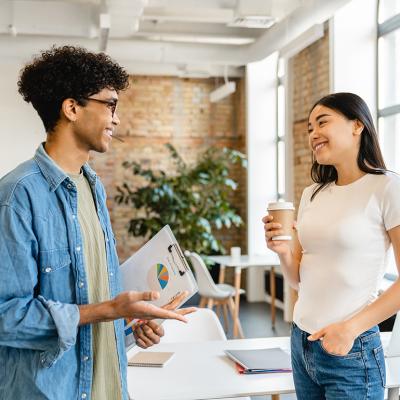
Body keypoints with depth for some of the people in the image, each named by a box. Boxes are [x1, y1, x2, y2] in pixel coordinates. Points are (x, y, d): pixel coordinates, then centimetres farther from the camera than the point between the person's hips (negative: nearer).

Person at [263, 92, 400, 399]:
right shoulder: (312, 194, 8)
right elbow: (298, 280, 11)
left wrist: (351, 328, -17)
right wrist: (283, 252, -8)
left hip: (352, 353, -6)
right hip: (301, 343, 6)